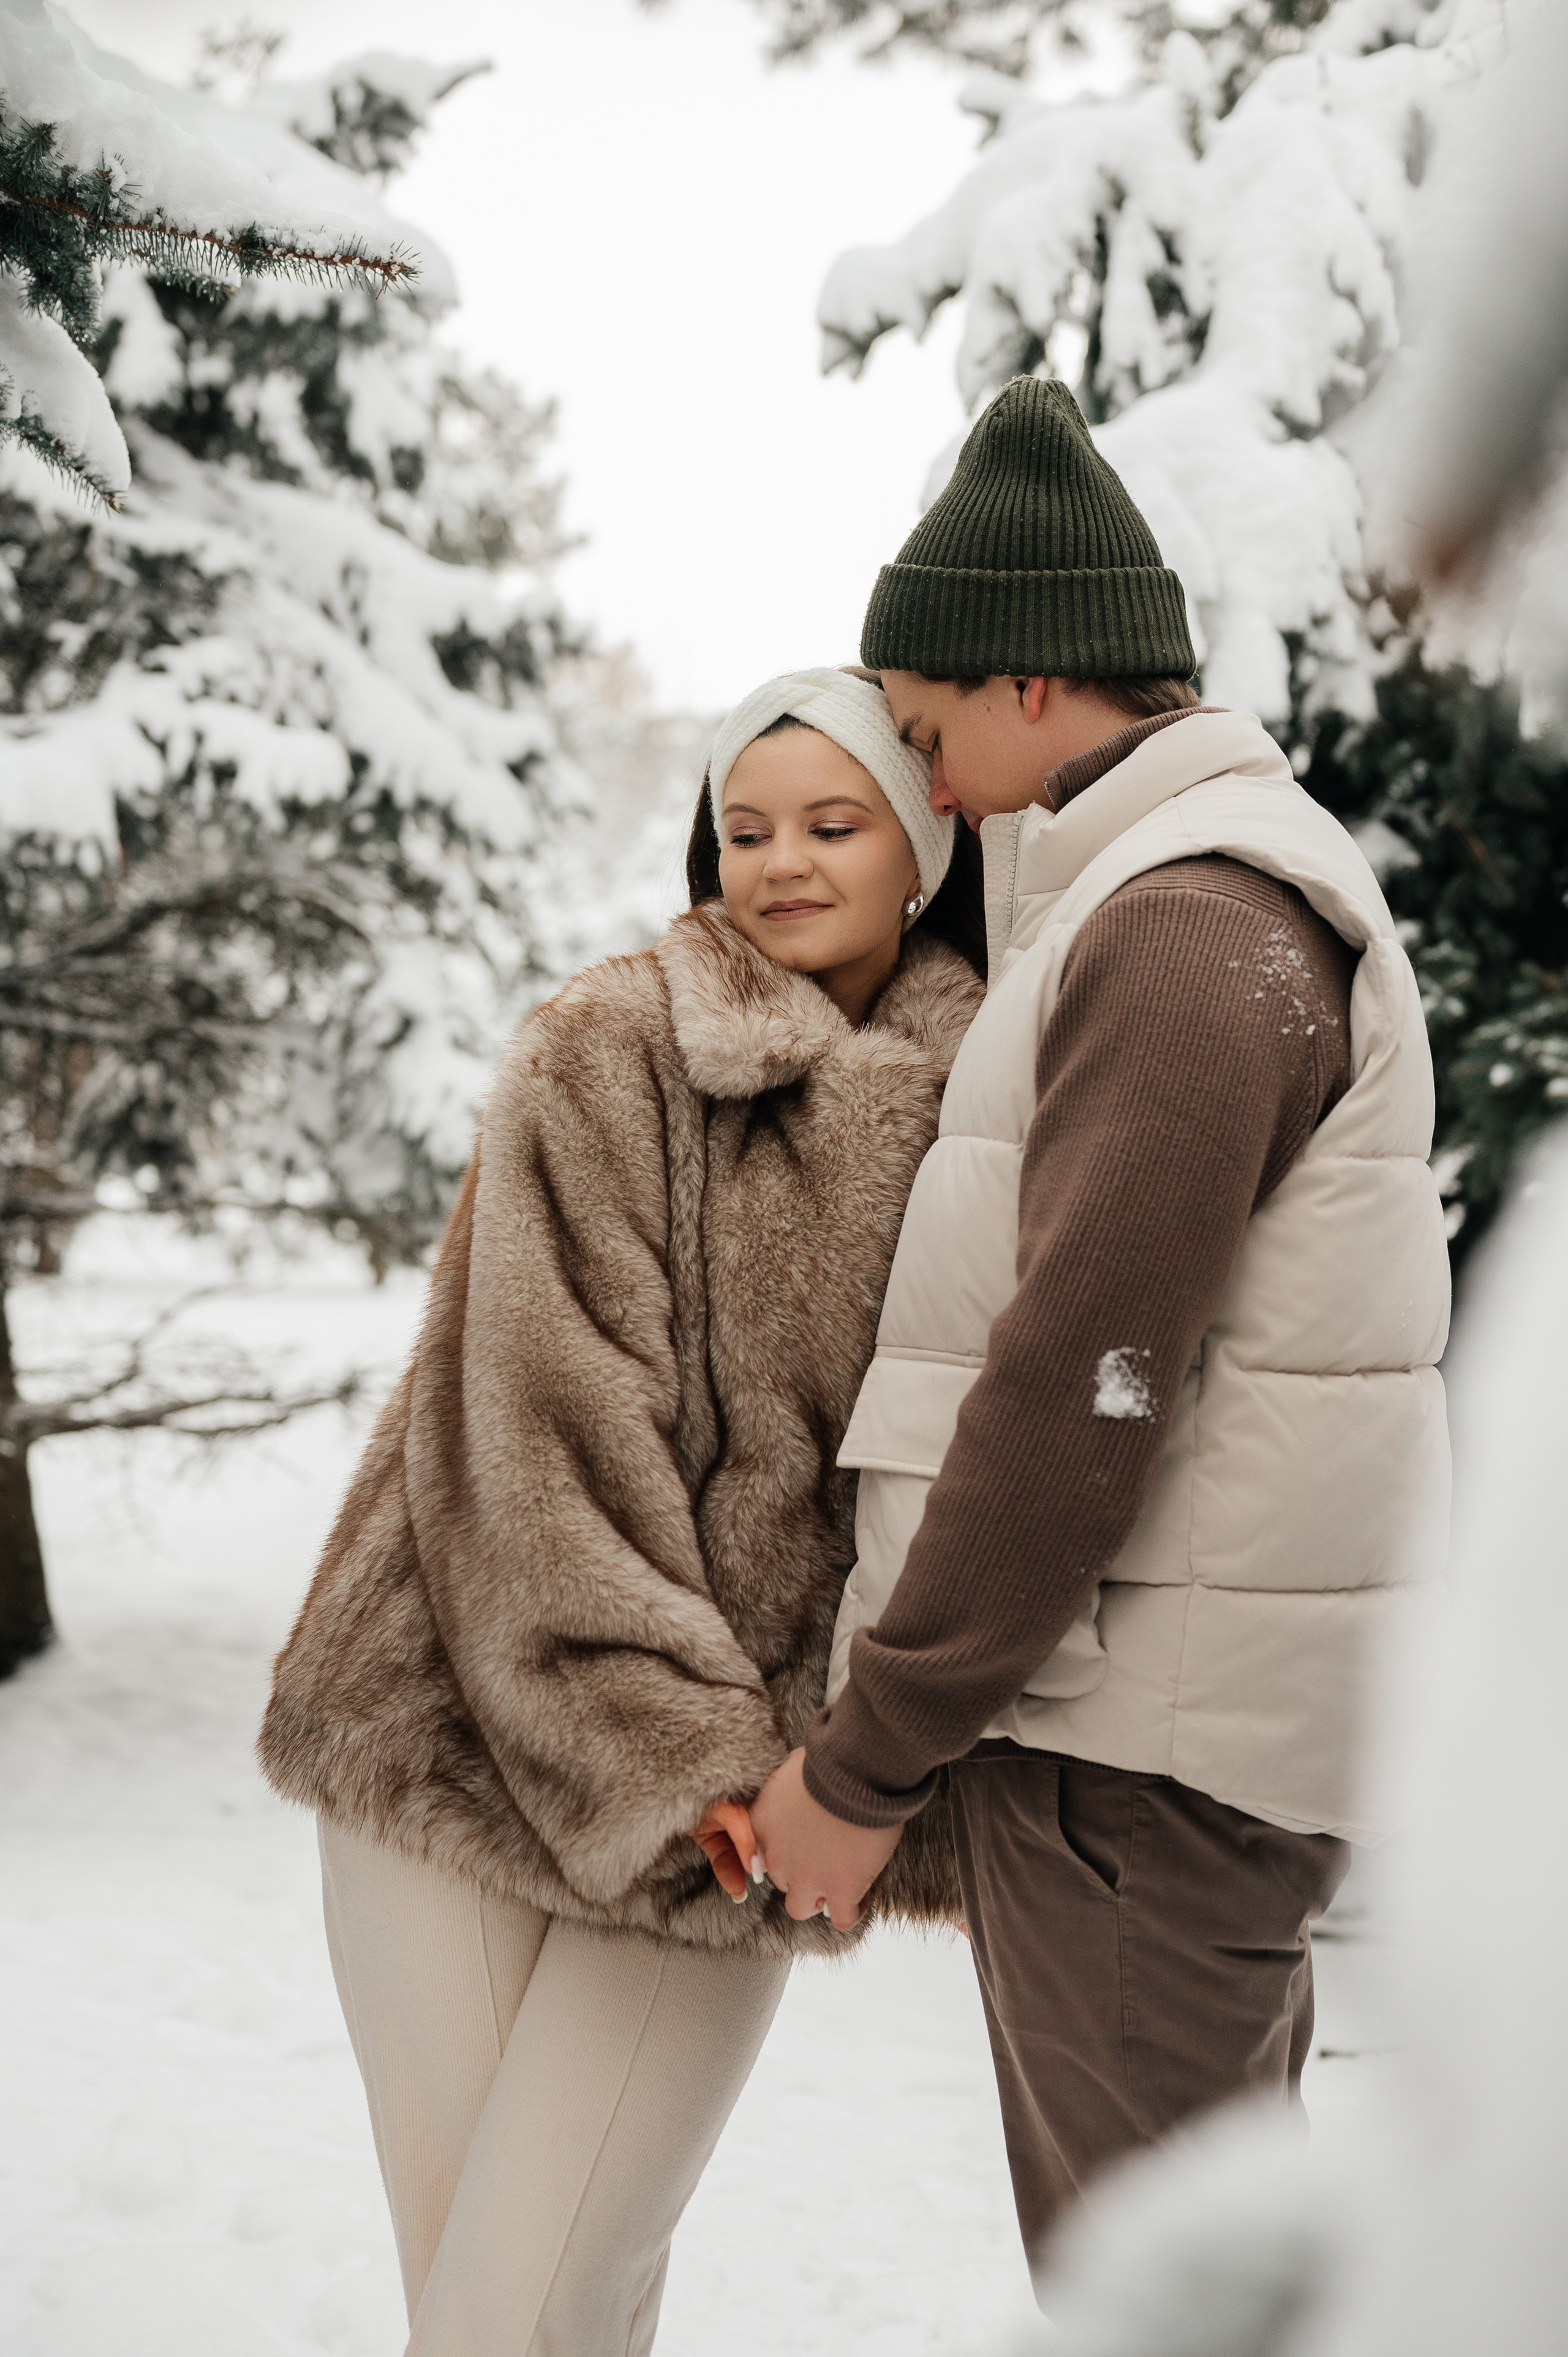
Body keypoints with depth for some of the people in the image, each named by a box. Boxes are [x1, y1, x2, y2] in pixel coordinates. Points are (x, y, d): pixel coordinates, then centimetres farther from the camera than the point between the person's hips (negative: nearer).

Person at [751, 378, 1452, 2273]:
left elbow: (1085, 1384, -20)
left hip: (1142, 1747, -10)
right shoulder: (1228, 904, 19)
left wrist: (865, 1760, -14)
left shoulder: (1189, 920, -14)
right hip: (1182, 1722, 10)